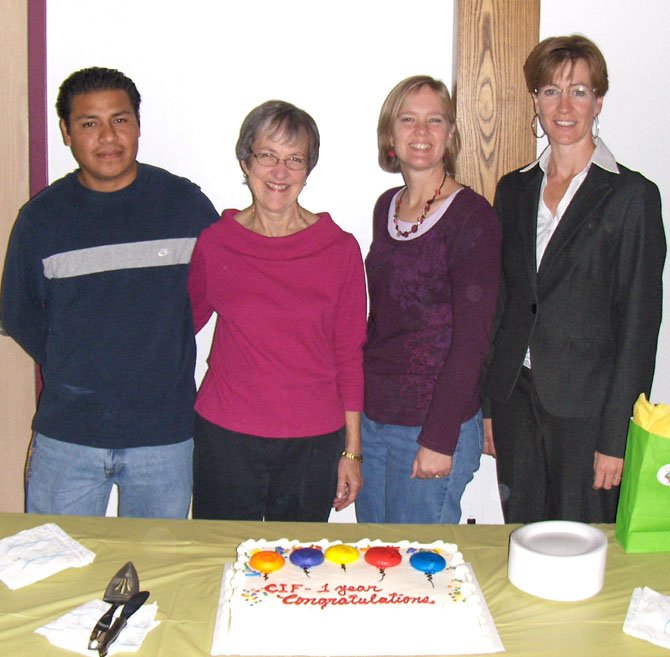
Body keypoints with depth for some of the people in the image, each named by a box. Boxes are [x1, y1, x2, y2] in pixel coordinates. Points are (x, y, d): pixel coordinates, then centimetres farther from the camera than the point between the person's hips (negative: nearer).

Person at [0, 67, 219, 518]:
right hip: (66, 435, 1)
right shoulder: (41, 217, -1)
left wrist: (157, 353, 4)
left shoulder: (186, 204, -3)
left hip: (165, 434, 0)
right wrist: (72, 371, 2)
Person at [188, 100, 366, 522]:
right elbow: (184, 321, 16)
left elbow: (349, 355, 3)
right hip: (226, 438, 0)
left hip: (312, 445, 0)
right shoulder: (214, 244, -1)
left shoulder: (340, 249, -2)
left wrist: (351, 451, 3)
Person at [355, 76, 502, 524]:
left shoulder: (472, 216, -12)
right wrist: (358, 406, 13)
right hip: (372, 417, 7)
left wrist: (439, 438, -17)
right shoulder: (387, 207, 8)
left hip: (435, 424, -6)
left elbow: (472, 338, -15)